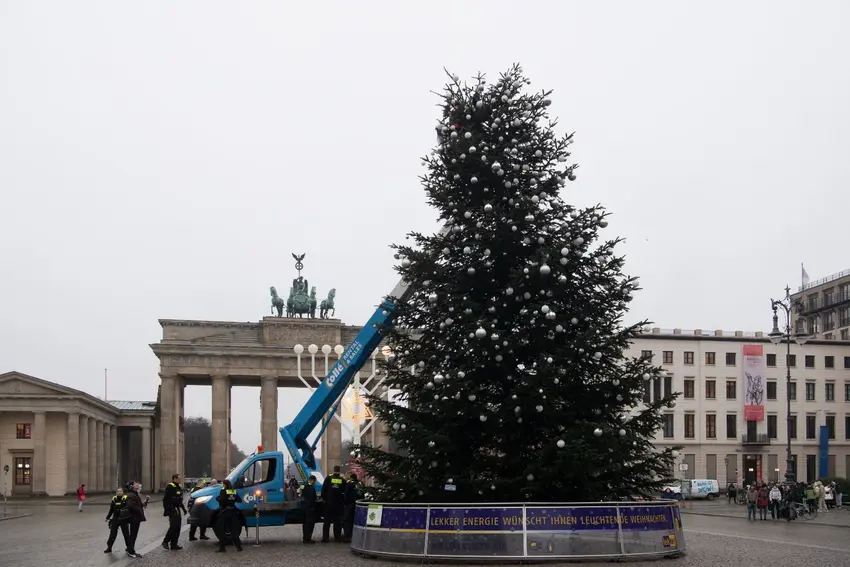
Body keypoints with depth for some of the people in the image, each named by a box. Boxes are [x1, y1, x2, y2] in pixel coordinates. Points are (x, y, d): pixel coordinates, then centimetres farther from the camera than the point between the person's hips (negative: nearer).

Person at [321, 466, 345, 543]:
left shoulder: (328, 478, -6)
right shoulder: (342, 480, -2)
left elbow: (323, 490, -5)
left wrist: (323, 498, 8)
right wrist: (344, 501, 14)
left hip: (329, 503, -1)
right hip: (339, 504, 1)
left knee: (327, 521, 5)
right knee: (338, 521, 9)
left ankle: (325, 537, 2)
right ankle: (337, 537, 9)